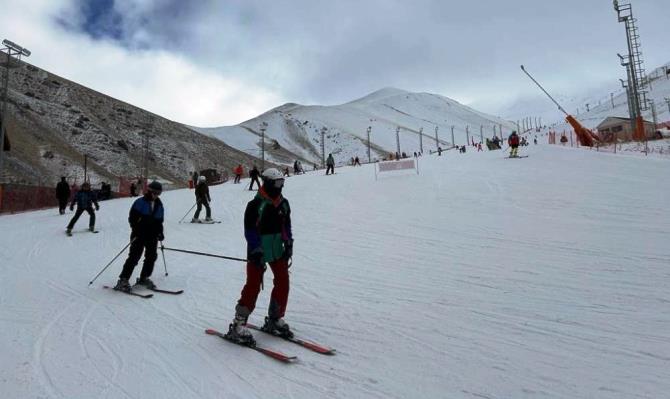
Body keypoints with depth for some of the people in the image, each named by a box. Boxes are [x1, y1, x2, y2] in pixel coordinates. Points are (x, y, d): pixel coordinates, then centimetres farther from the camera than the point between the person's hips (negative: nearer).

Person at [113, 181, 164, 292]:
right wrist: (136, 230, -19)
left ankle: (144, 278, 19)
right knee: (134, 256, -10)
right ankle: (123, 280, -5)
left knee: (152, 256, 5)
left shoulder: (159, 205, 12)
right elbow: (132, 218, -10)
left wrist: (160, 233, 7)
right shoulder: (140, 202, -6)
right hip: (139, 235, -6)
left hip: (152, 235, 6)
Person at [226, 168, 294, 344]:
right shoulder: (256, 204, -13)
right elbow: (250, 230, -14)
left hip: (277, 250, 7)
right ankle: (238, 326, 5)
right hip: (258, 252, -7)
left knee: (283, 284, 7)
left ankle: (275, 320, 23)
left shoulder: (283, 204, 8)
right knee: (253, 286, -5)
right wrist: (256, 251, -18)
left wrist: (288, 244, 6)